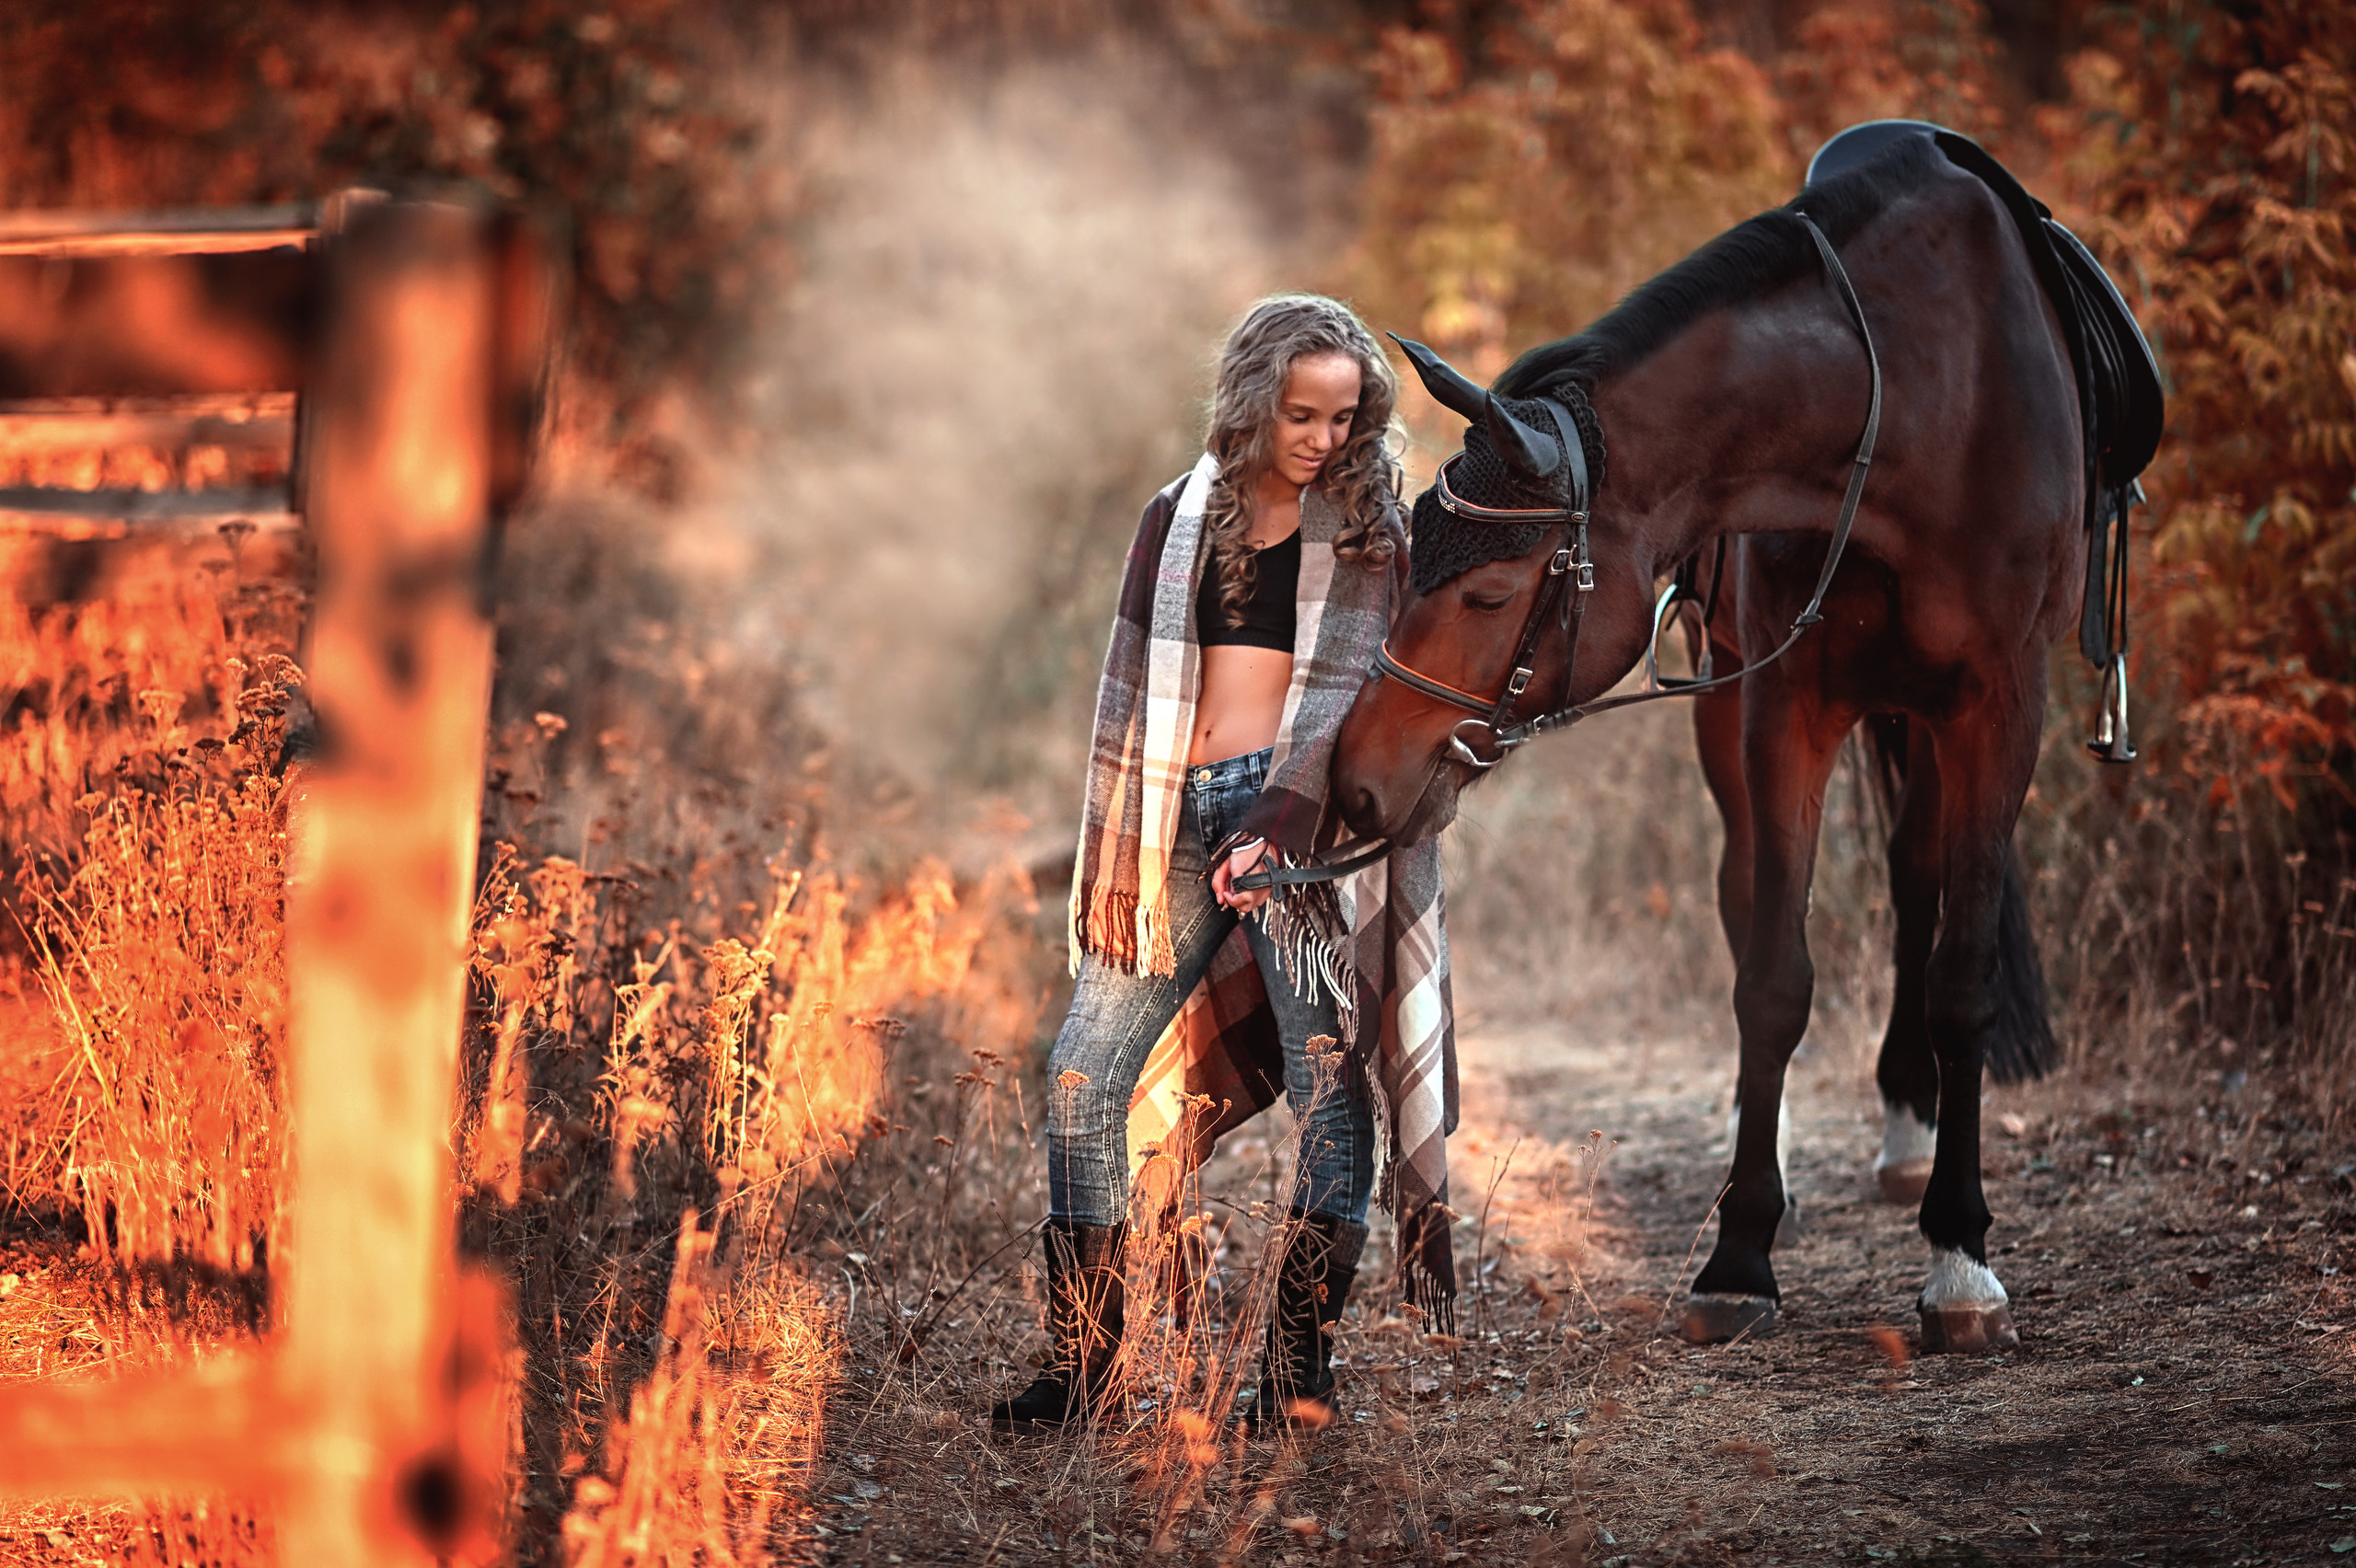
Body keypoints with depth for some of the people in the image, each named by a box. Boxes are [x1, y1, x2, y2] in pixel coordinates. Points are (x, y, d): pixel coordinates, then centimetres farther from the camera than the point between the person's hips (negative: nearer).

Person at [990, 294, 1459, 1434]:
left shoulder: (1365, 532, 3)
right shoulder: (1181, 521, 13)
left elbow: (1347, 691, -9)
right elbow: (1132, 698, 14)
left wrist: (1275, 829, -21)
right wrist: (1115, 867, 7)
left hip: (1308, 817, -4)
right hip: (1181, 818, 4)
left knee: (1330, 1083, -7)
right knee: (1085, 1077, -1)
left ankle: (1298, 1368, -4)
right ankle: (1084, 1363, 5)